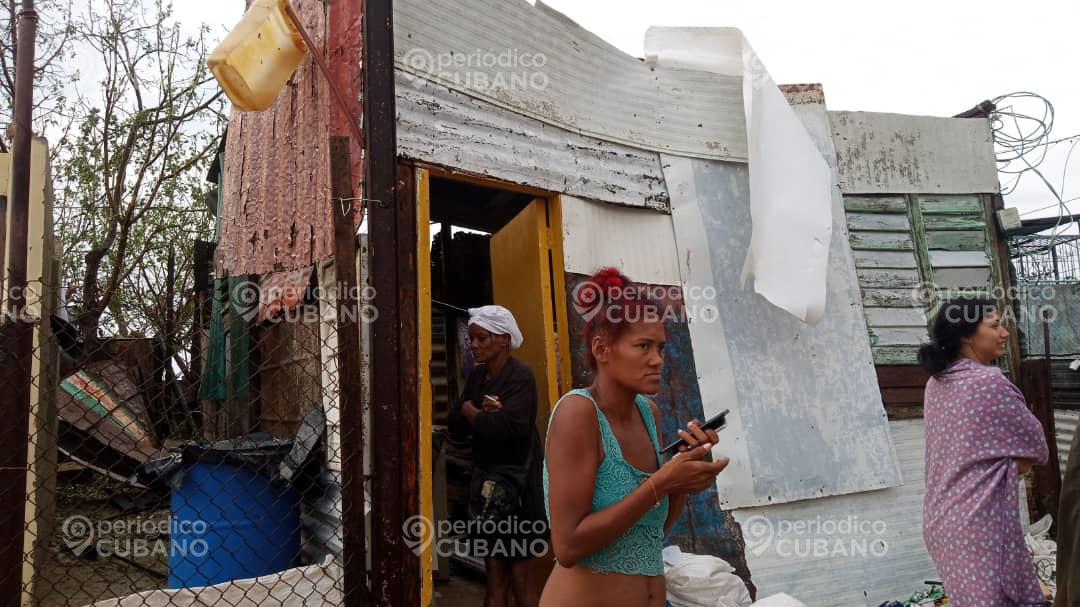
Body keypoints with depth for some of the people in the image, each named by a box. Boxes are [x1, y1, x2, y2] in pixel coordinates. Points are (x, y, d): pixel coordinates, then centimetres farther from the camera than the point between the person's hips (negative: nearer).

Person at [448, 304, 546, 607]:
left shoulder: (520, 376, -13)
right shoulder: (476, 376, 10)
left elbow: (510, 426, -26)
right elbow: (456, 425, 6)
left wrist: (472, 413, -8)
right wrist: (485, 413, -15)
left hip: (515, 479, -7)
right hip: (485, 477, 7)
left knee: (520, 572, 3)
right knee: (494, 569, 11)